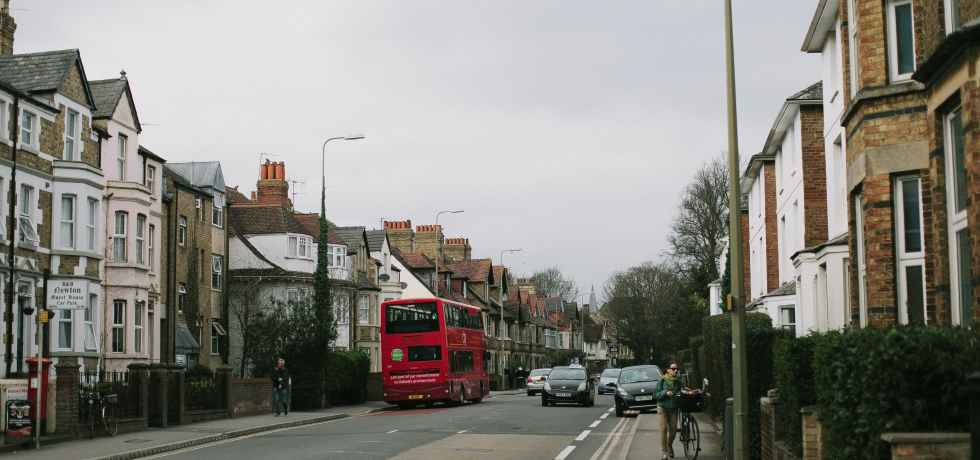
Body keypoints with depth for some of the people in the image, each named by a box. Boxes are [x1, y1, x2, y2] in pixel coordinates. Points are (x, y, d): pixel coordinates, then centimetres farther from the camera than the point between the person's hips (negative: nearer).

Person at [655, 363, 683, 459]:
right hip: (663, 407, -3)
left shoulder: (678, 381, 4)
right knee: (664, 428, -9)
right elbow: (656, 394, -7)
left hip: (674, 408, 3)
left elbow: (680, 393, 10)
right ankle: (664, 451, -3)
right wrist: (665, 393, -23)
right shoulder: (662, 381, -5)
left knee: (673, 429, 1)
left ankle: (670, 446, 29)